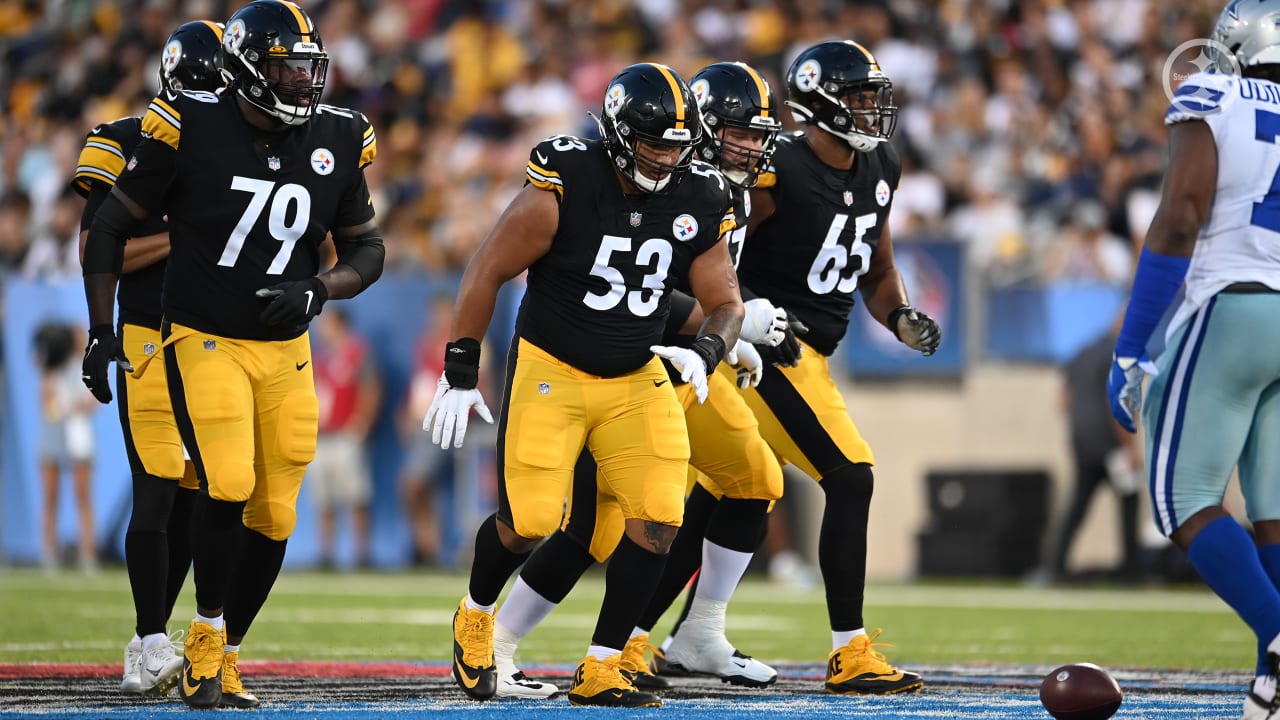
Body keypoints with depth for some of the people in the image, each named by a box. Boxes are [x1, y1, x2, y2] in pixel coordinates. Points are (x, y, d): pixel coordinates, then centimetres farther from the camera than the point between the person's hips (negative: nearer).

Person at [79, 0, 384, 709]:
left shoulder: (337, 140, -2)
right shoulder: (192, 128, -13)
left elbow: (367, 251, 8)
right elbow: (110, 226, -3)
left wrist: (315, 291, -12)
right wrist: (101, 330, -8)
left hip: (285, 351, 4)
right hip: (204, 340, -4)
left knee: (273, 515, 2)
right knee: (227, 485, -22)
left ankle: (224, 655, 20)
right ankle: (204, 636, -2)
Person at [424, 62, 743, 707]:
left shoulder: (699, 201, -5)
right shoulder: (564, 186, -19)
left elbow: (725, 302, 3)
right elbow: (488, 271, -12)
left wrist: (706, 351, -20)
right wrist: (459, 375, -10)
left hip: (636, 380, 4)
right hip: (549, 371, -4)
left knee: (658, 520, -11)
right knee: (528, 521, -9)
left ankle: (600, 670, 1)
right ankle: (475, 617, 26)